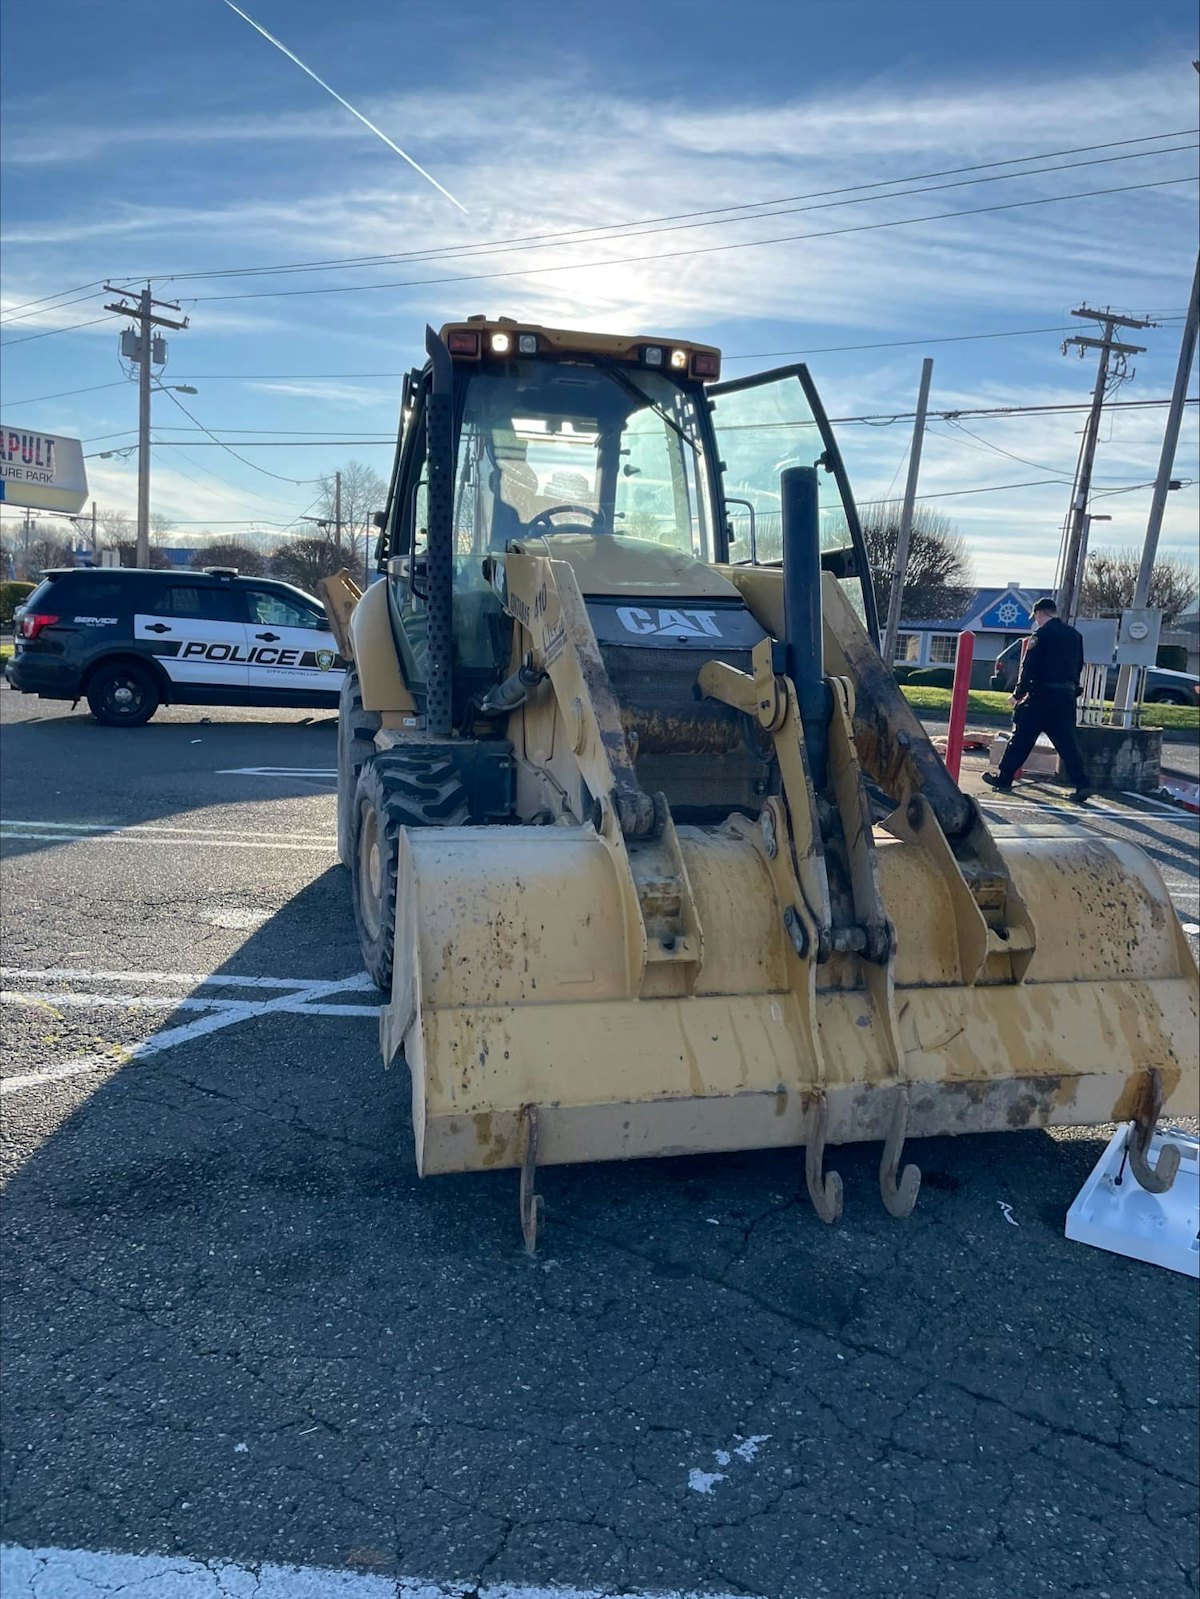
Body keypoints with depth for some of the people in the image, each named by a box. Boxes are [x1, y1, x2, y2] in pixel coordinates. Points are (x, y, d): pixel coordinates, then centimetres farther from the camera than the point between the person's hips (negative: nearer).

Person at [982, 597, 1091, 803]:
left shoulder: (1042, 634, -9)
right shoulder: (1075, 635, 13)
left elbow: (1029, 666, -12)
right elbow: (1078, 667, 17)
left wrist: (1019, 693, -8)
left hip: (1042, 695, -6)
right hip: (1067, 696, 6)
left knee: (1021, 738, 4)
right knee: (1066, 742, 6)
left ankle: (1003, 779, 10)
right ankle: (1081, 785, -2)